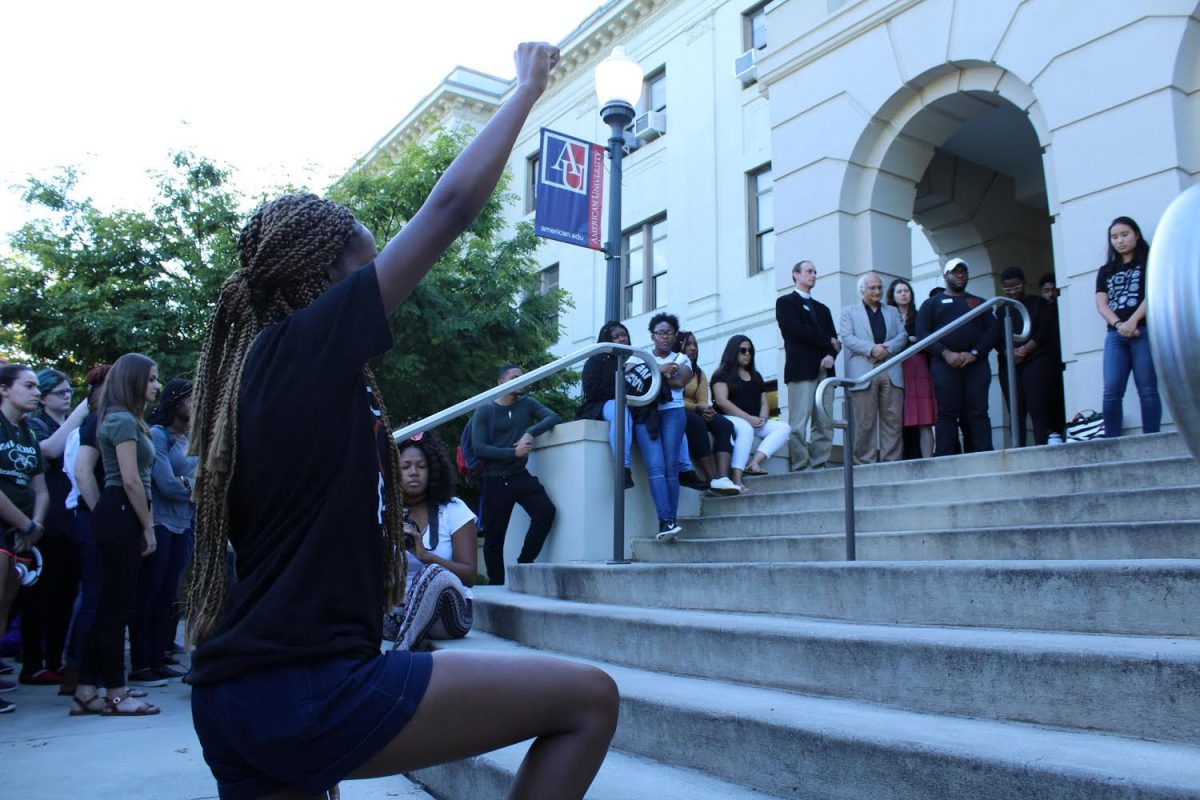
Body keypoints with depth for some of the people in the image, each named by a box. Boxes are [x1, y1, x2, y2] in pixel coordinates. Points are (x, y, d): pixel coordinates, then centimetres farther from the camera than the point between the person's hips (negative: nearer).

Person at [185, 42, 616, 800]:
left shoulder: (254, 367, 13)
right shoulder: (310, 344, -11)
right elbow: (450, 206, -10)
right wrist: (526, 90, 2)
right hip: (308, 689, -9)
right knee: (589, 699, -5)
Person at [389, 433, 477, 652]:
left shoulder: (453, 509, 0)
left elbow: (469, 576, -9)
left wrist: (426, 556, -25)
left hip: (447, 614, -2)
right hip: (400, 609, 2)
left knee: (434, 574, -36)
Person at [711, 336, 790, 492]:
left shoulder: (756, 376, 23)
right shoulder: (723, 374, 3)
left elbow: (764, 403, 17)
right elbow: (721, 401, -11)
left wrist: (762, 418, -8)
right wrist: (748, 417, -17)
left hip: (755, 422, 7)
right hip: (730, 419, -7)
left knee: (783, 428, -17)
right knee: (745, 428, -39)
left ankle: (754, 463, -37)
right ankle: (737, 480, -49)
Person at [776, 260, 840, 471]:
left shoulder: (822, 308, 28)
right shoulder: (785, 302, 8)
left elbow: (834, 339, 17)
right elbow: (798, 331, -8)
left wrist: (831, 355, -5)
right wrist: (828, 341, 0)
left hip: (824, 370, 6)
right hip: (801, 369, -6)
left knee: (825, 423, -1)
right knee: (799, 423, -11)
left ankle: (819, 465, 1)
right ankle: (800, 467, -11)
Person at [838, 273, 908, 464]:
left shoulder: (892, 312, 24)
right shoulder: (849, 311, 13)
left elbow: (903, 336, 11)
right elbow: (846, 338, -2)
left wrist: (887, 348, -9)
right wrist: (872, 348, -14)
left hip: (891, 371, 3)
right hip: (863, 372, -3)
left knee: (893, 420, -1)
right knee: (865, 422, -4)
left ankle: (892, 461, 2)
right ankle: (865, 462, 0)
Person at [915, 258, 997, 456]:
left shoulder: (979, 302, 23)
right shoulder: (932, 303, 17)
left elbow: (991, 331, 10)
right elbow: (922, 334, 3)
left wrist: (974, 353, -9)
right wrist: (946, 354, -12)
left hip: (976, 364, 2)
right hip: (944, 364, -2)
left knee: (978, 413, -5)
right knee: (947, 413, -7)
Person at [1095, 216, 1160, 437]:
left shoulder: (1150, 261, 11)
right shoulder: (1105, 271, 21)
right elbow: (1101, 304, 9)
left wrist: (1133, 321, -17)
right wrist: (1119, 325, -10)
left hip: (1144, 331, -3)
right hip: (1115, 335, 3)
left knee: (1147, 390, -7)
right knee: (1111, 392, -8)